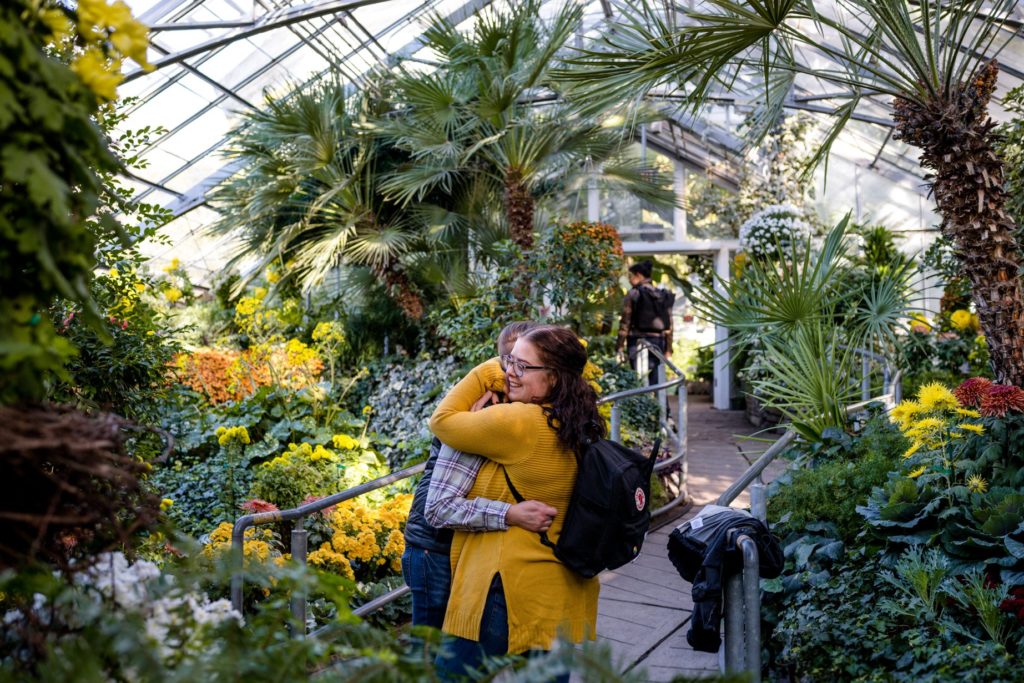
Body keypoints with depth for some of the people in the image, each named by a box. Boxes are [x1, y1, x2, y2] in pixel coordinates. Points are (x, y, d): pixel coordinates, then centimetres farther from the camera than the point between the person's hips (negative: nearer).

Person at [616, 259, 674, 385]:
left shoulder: (634, 294, -3)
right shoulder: (663, 295, 12)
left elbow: (625, 323, -6)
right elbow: (669, 325, 11)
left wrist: (619, 346, -2)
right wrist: (668, 349, 15)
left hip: (638, 342, -5)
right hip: (658, 342, 5)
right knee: (654, 378, 9)